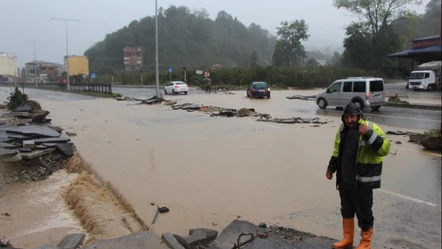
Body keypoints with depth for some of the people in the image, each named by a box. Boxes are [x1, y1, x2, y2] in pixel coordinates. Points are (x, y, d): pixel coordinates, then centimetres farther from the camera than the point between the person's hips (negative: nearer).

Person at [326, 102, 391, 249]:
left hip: (362, 180, -6)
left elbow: (385, 149, -25)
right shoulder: (343, 129, 6)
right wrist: (331, 168, 20)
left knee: (363, 212, 6)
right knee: (346, 210, 18)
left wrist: (369, 134, -34)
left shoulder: (371, 128, -14)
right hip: (345, 179, 6)